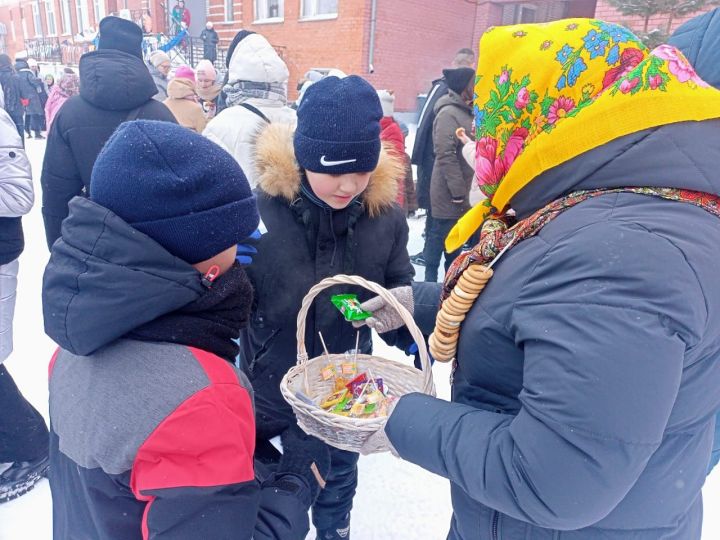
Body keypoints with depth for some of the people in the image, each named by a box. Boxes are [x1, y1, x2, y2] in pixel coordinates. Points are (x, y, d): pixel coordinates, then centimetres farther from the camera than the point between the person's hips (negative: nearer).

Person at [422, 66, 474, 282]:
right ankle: (431, 280, 12)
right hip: (449, 194, -9)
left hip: (461, 191, 9)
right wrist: (458, 194, -23)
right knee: (440, 236, 1)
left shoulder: (467, 112, 13)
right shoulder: (449, 113, -16)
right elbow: (446, 156, -22)